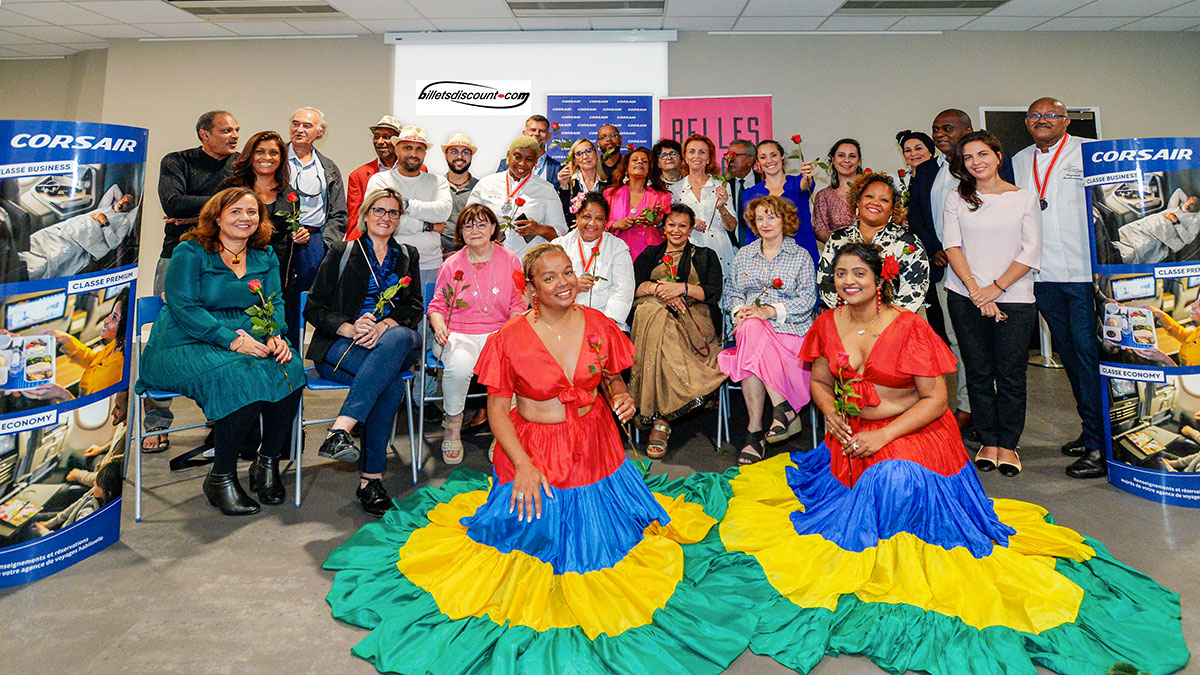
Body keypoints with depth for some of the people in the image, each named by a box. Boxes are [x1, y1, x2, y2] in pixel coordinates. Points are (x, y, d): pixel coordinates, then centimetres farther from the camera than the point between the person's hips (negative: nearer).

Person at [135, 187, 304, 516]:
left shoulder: (265, 257, 14)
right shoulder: (190, 252, -3)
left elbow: (274, 301, 7)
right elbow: (183, 307, -12)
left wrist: (275, 335, -15)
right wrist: (232, 339, -24)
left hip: (248, 339, 5)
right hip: (185, 345, -5)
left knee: (290, 369, -25)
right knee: (242, 379, -33)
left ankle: (268, 462, -8)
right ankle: (221, 477, -14)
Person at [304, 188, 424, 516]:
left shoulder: (407, 256, 21)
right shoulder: (341, 253, 13)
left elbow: (415, 306, 7)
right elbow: (314, 308, 6)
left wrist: (384, 326, -15)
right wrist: (349, 328, -16)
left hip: (390, 343, 2)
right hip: (339, 349, -2)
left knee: (400, 337, -37)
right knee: (391, 383, -34)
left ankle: (340, 430, -39)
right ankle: (371, 478, -34)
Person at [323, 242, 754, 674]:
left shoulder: (599, 326, -4)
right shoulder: (509, 338, -13)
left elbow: (613, 380, 11)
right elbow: (496, 409, -9)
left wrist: (621, 397, -13)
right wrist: (524, 465, -18)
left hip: (595, 448, 3)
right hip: (534, 451, -2)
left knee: (599, 539, 9)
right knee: (538, 536, 2)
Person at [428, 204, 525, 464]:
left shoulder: (510, 260, 9)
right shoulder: (451, 265, 9)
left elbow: (518, 304, 11)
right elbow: (437, 305, 12)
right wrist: (439, 326, -10)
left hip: (498, 333, 1)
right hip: (459, 334, 0)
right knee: (459, 366, -36)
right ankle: (452, 425, -5)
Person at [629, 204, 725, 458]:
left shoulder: (705, 256, 22)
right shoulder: (649, 255, 26)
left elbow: (714, 293, 5)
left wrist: (682, 287, -9)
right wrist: (657, 288, -8)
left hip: (693, 317, -1)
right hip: (653, 312, 1)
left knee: (662, 329, -36)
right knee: (655, 313, -37)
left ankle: (660, 418, -36)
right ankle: (662, 417, -37)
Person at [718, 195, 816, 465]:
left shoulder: (801, 256, 12)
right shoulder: (744, 255, 22)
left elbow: (808, 299, 1)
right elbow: (730, 293, 18)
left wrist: (770, 310, -14)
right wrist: (739, 310, -6)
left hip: (790, 329, -2)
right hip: (750, 328, 3)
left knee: (752, 351, -35)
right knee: (750, 327, -36)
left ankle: (755, 430, -34)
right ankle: (783, 409, -33)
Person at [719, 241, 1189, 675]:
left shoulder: (909, 327, -14)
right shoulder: (828, 324, 0)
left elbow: (935, 399, -13)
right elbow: (820, 381, 12)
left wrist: (884, 435, -22)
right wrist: (833, 416, -9)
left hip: (912, 431, -5)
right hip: (852, 437, 6)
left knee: (897, 479, -30)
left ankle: (892, 561, -10)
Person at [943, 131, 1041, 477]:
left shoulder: (1025, 198, 6)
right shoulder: (957, 199, 9)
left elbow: (1031, 253, 0)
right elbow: (952, 244, -1)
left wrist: (995, 288, -10)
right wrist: (975, 290, -12)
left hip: (1013, 297, -1)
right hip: (966, 297, 1)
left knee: (1010, 375, 1)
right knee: (978, 373, 5)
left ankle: (1008, 445, 13)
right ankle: (988, 442, 16)